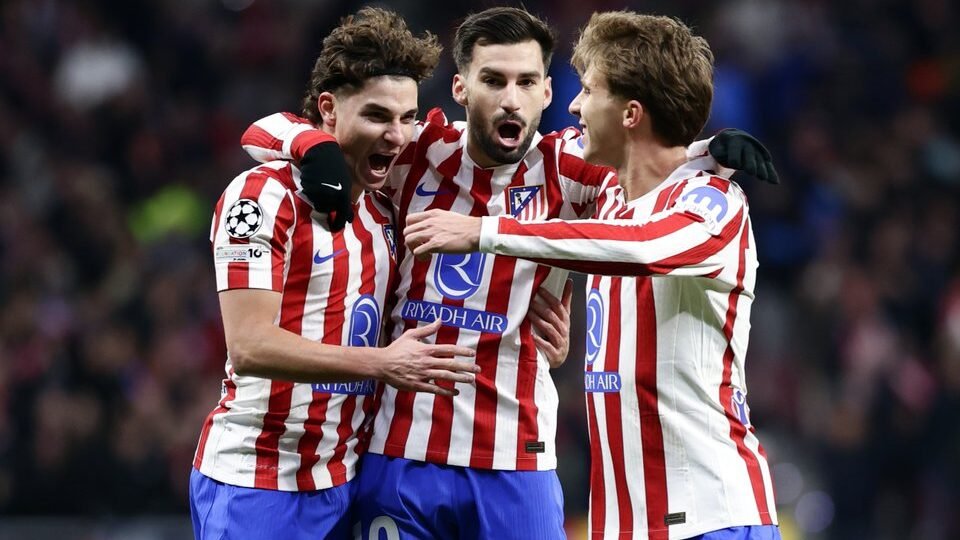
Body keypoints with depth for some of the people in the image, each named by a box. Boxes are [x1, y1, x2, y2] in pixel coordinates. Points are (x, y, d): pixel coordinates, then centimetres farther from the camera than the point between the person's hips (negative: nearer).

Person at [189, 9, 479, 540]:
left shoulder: (385, 211, 12)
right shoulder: (262, 196, -12)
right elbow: (249, 345, -20)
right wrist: (381, 364, -25)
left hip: (342, 484, 7)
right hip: (256, 487, -7)